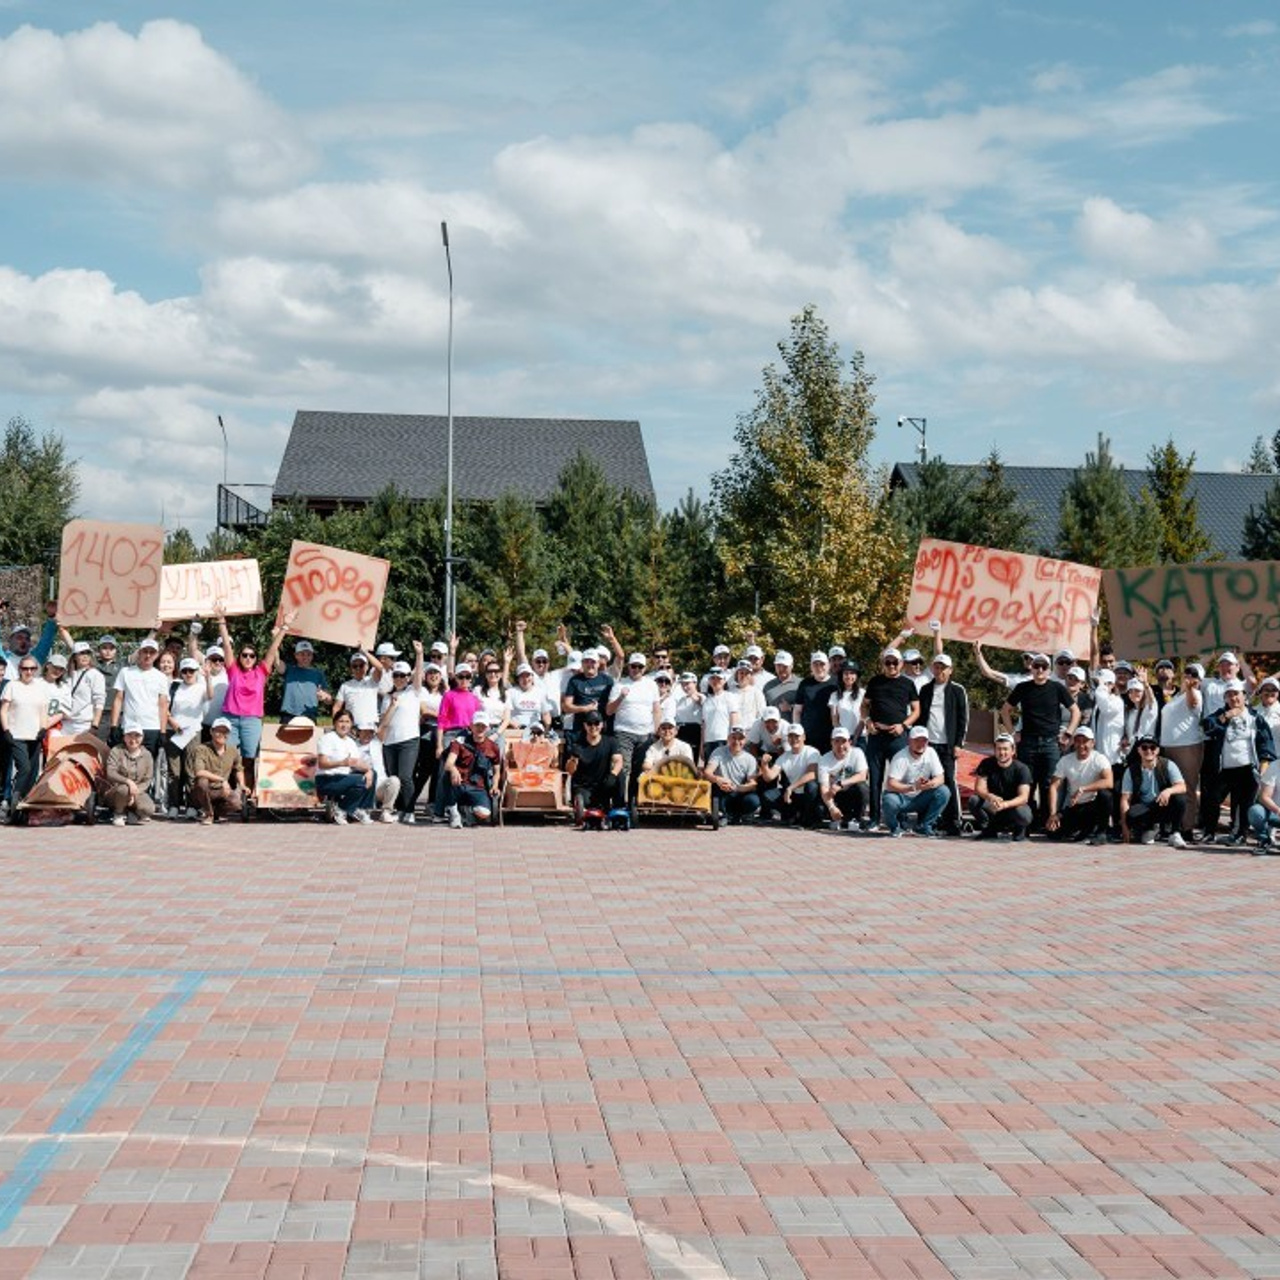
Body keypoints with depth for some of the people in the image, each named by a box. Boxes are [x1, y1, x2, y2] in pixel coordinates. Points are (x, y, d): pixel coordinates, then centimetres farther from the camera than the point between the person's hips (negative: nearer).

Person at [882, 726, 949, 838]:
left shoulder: (930, 753, -5)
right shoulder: (901, 758, -19)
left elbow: (940, 778, -7)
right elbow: (891, 784, -27)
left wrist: (931, 784, -32)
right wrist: (913, 787, -41)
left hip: (920, 798, 5)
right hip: (901, 797, -4)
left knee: (944, 792, -19)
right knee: (890, 802, -38)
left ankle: (924, 826, -2)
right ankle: (895, 826, -2)